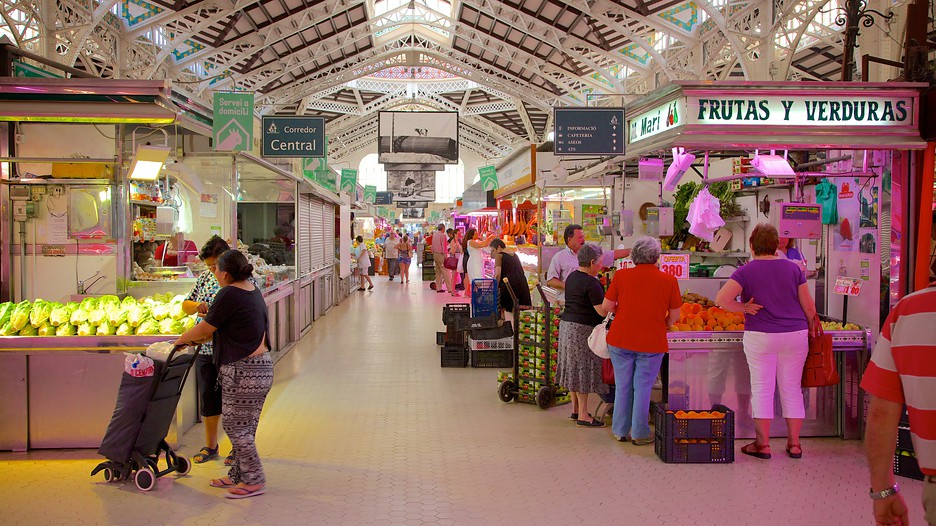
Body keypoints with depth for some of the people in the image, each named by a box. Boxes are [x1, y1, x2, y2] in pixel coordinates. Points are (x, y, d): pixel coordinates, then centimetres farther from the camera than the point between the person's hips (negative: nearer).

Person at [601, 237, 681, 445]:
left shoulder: (621, 275, -5)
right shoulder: (668, 280, -5)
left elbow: (606, 306, -2)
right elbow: (674, 315, 1)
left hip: (621, 340, 1)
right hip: (652, 342, -1)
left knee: (622, 387, 13)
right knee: (643, 388, 8)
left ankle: (621, 431, 21)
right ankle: (640, 433, 14)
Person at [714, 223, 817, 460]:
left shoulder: (746, 272, -7)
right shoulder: (793, 269, 2)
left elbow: (721, 299, -19)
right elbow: (809, 307, 5)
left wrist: (744, 308, -5)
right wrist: (810, 329, 19)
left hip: (760, 336, -3)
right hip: (796, 335, 3)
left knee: (762, 388, 4)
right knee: (792, 388, 11)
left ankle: (762, 444, 8)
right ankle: (794, 444, 17)